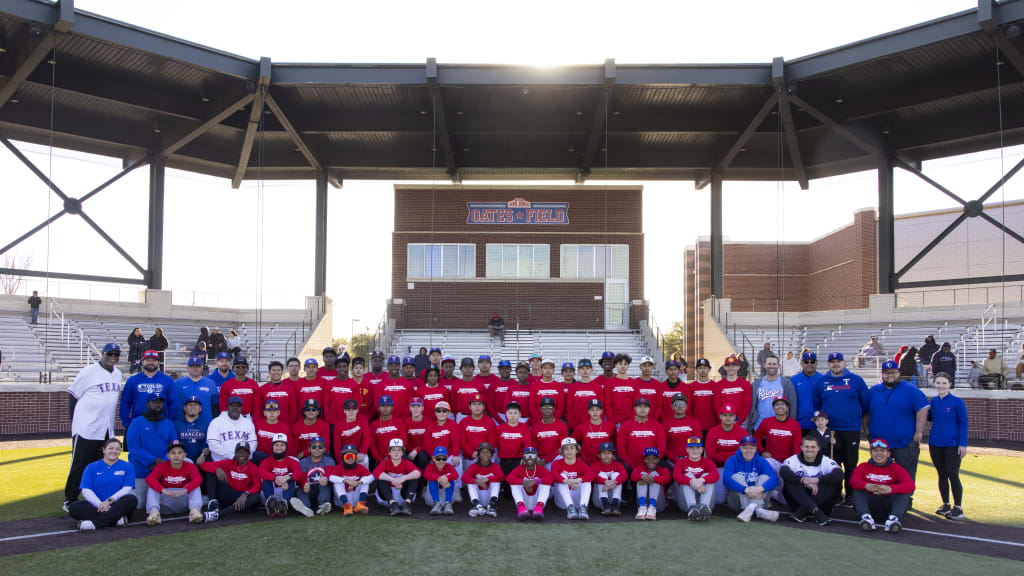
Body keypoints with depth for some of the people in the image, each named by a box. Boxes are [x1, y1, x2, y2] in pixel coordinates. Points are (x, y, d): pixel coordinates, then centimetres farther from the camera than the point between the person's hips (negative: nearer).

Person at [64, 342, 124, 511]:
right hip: (86, 429, -6)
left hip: (106, 431, 6)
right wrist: (74, 422, -6)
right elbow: (73, 396, -4)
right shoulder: (88, 372, -8)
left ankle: (96, 500, 20)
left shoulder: (118, 374, 12)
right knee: (79, 465, 0)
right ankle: (70, 501, 10)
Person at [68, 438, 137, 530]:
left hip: (117, 505, -1)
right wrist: (100, 505, -18)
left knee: (132, 499, -32)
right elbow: (86, 491, -1)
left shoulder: (127, 467, 11)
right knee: (73, 507, -27)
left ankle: (94, 523, -33)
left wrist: (109, 500, -19)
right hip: (96, 506, 1)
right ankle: (117, 518, -33)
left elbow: (127, 489, -1)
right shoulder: (91, 467, 12)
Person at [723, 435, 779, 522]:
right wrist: (746, 490, -36)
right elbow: (726, 478, -23)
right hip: (738, 501, -1)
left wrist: (760, 489, -37)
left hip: (758, 500, 1)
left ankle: (752, 507, -37)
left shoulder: (761, 462, 1)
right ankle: (757, 510, -37)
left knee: (765, 477, -14)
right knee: (736, 476, -20)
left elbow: (774, 479, -17)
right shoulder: (732, 460, -4)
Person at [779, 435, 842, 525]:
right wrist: (803, 480, -35)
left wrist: (817, 480, -33)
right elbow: (783, 471, -23)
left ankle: (801, 512, -28)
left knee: (836, 481, -21)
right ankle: (815, 511, -39)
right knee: (788, 479, -23)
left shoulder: (826, 461, -1)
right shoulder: (794, 460, -2)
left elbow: (839, 474, -22)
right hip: (799, 500, 0)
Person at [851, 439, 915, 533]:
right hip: (870, 505, 1)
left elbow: (911, 485, -14)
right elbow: (853, 481, -12)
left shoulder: (896, 468, 5)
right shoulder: (863, 467, 8)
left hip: (889, 506, -1)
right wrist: (866, 486, -36)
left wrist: (890, 489, -35)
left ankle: (894, 518, -43)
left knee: (904, 492, -20)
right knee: (858, 490, -19)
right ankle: (866, 517, -43)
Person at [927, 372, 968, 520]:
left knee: (953, 475, -5)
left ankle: (958, 508, 6)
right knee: (942, 475, 13)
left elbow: (963, 424, -7)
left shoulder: (957, 402, -9)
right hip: (935, 444, 5)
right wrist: (926, 412, -2)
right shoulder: (934, 401, 6)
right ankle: (945, 504, 24)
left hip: (952, 445, -5)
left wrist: (963, 444, -12)